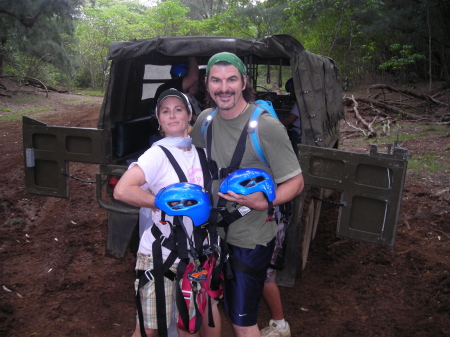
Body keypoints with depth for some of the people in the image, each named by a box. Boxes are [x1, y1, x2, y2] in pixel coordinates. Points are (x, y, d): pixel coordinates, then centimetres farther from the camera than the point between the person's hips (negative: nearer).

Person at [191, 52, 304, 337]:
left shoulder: (266, 127, -21)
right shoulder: (206, 120, -3)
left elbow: (296, 182, -16)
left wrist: (263, 202, -34)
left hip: (252, 239, -6)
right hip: (218, 231, 6)